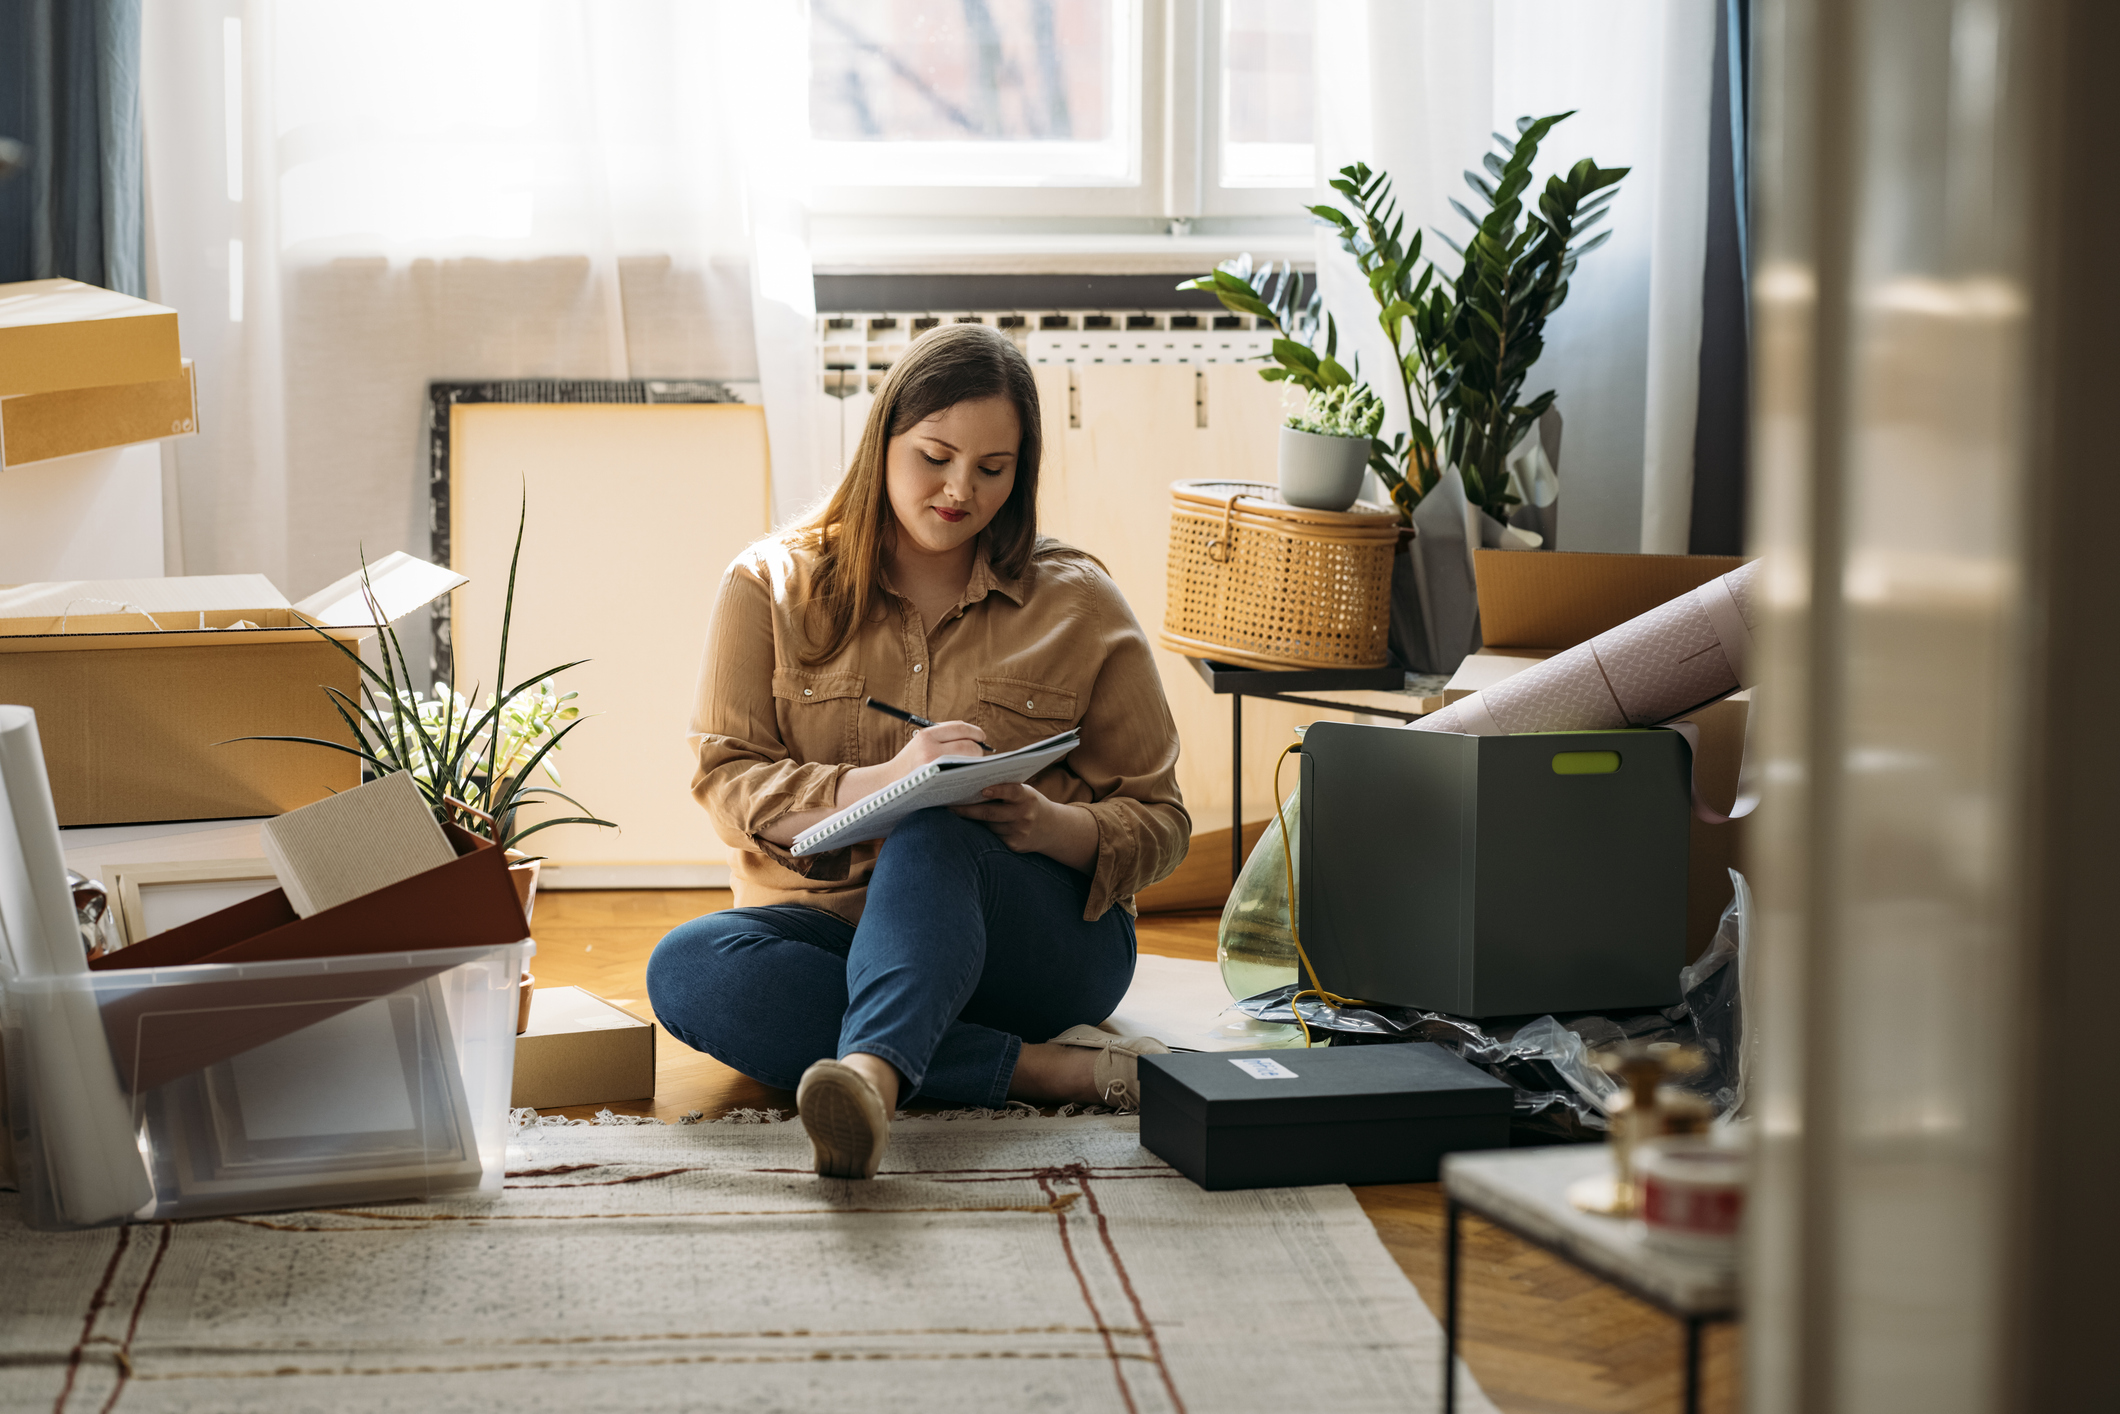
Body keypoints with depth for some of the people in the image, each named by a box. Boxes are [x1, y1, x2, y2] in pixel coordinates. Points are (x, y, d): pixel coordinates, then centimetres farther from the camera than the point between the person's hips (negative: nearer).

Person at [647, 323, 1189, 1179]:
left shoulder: (1077, 605, 8)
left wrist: (1058, 828, -16)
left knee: (934, 832, -35)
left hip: (1039, 935, -1)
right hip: (826, 926, 1)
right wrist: (879, 781, -22)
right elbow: (728, 785, -3)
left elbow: (1158, 824, 8)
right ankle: (1053, 1068, -36)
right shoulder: (772, 585, 7)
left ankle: (871, 1073, -64)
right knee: (684, 968, -32)